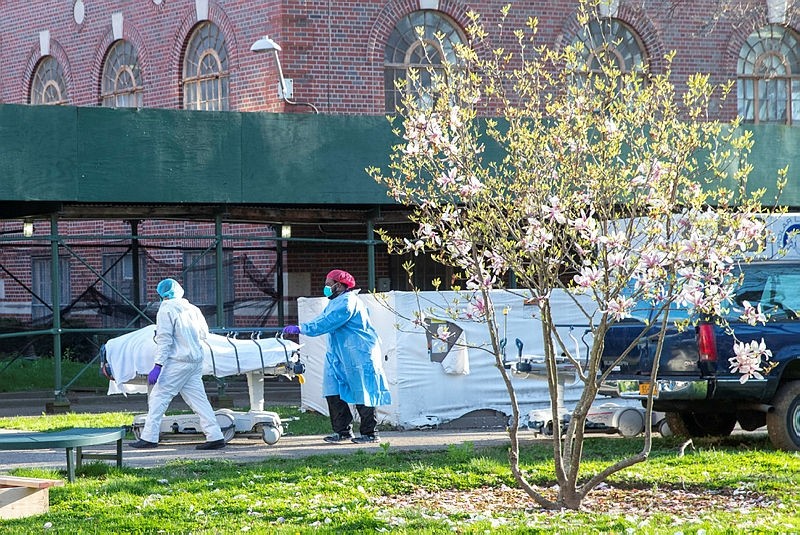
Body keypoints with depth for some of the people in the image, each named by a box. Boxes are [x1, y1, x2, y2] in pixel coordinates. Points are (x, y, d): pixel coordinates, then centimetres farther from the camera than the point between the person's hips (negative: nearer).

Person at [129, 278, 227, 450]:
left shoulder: (166, 310, -6)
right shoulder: (192, 309, 12)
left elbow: (164, 339, -14)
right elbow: (204, 334, 20)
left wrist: (158, 365, -16)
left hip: (178, 361, -7)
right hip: (196, 360, 7)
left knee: (158, 397, -1)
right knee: (198, 399, 9)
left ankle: (149, 438, -3)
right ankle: (215, 437, 3)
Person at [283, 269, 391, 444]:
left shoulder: (348, 301, -15)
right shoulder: (335, 303, 19)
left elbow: (328, 323, -23)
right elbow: (321, 320, 15)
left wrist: (301, 329, -23)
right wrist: (298, 328, 3)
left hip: (359, 355, -10)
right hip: (340, 357, 10)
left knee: (362, 394, -5)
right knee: (333, 392, 4)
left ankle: (370, 433, 1)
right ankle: (343, 431, 8)